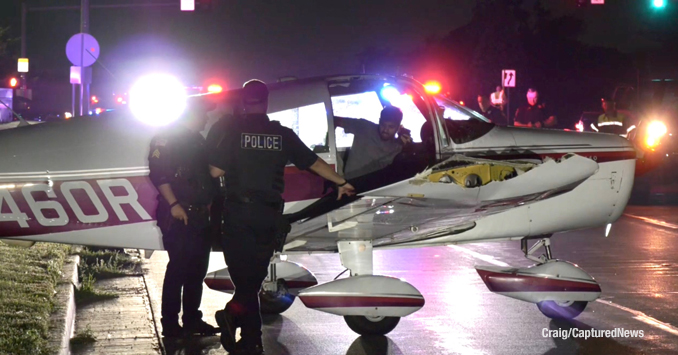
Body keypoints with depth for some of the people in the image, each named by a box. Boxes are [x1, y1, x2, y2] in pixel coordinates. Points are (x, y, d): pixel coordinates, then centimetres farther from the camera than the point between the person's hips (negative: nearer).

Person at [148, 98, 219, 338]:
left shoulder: (198, 141, 20)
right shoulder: (167, 138, -6)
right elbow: (158, 173, -15)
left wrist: (209, 203, 12)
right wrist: (174, 205, -21)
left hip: (200, 215, 8)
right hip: (177, 215, -8)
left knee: (197, 268, 10)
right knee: (178, 268, -9)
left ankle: (192, 319, 19)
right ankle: (170, 323, -3)